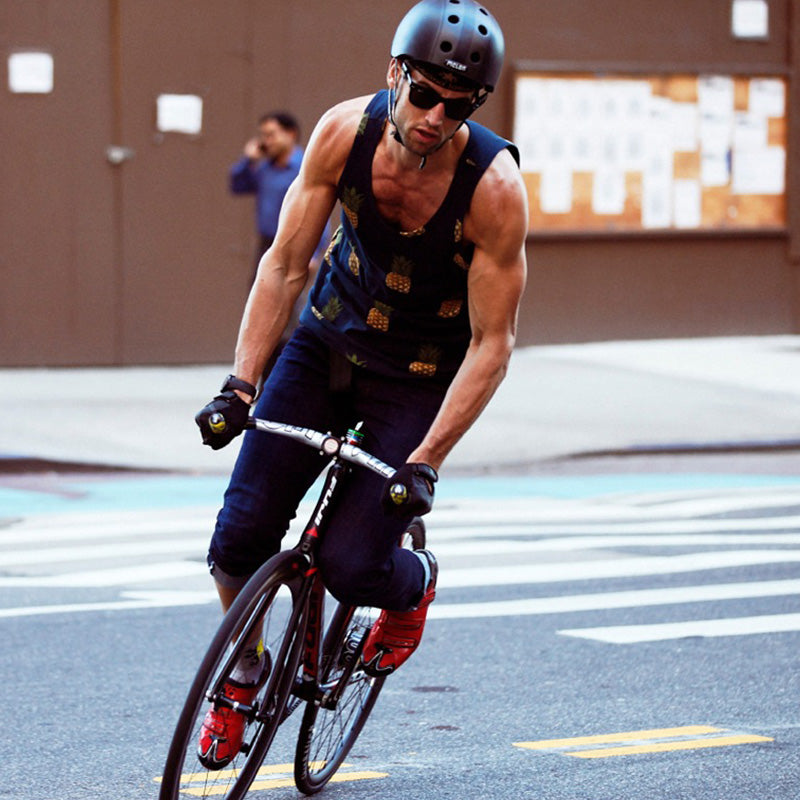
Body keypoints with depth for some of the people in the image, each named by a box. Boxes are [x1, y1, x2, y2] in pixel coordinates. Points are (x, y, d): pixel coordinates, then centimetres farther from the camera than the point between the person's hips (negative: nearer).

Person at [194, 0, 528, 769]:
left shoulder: (494, 186, -28)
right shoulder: (345, 132, -20)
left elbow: (491, 344, -22)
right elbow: (284, 262, -11)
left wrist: (424, 462, -27)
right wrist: (240, 383, -19)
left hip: (421, 377, -3)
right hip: (328, 339, 3)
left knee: (351, 567, -14)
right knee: (237, 542, -8)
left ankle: (416, 585, 23)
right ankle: (244, 674, 21)